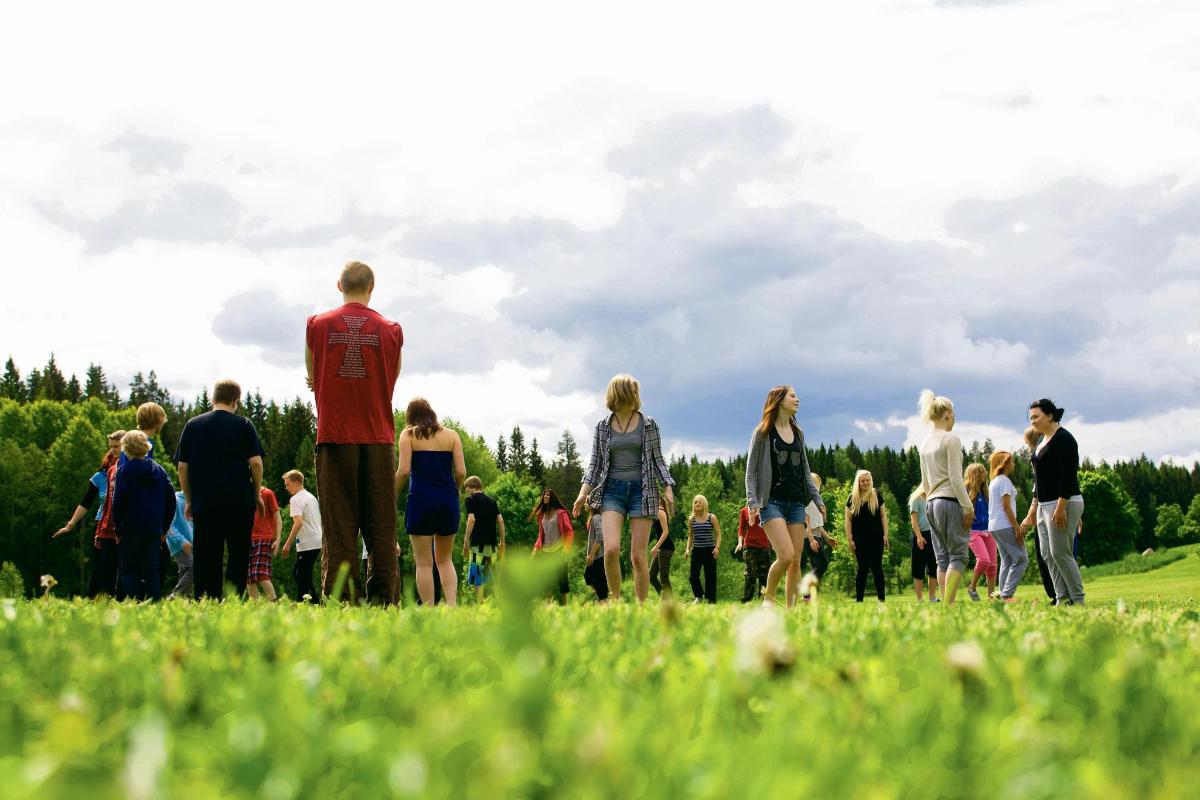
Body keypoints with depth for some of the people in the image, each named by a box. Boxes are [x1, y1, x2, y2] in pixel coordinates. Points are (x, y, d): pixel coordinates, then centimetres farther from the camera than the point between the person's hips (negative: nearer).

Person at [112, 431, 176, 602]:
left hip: (131, 530, -4)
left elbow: (118, 502, -10)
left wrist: (118, 529, -2)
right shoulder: (159, 470, 10)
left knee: (129, 570, 4)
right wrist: (164, 528, 14)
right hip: (154, 530, 4)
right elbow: (171, 500, 10)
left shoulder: (125, 470, -5)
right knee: (152, 571, 7)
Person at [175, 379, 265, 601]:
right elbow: (255, 462, -3)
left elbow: (182, 466, 7)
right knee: (238, 556, 5)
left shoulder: (193, 425, 8)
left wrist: (189, 499, 14)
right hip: (240, 501, -1)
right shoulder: (243, 425, 3)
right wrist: (257, 494, 8)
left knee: (205, 557, 3)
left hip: (204, 502, 1)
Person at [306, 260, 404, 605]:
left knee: (338, 525, -2)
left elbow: (313, 380, 14)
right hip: (378, 439, 1)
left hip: (334, 437, 0)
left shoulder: (318, 325, 3)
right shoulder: (390, 331, 4)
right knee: (381, 528, 3)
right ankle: (383, 599, -2)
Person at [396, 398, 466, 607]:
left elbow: (404, 471, -9)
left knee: (424, 562, 2)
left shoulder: (408, 435, 1)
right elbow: (461, 472, 1)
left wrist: (394, 496, 4)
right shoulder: (451, 435, 8)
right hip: (448, 501, 3)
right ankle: (452, 604, -1)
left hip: (421, 498, -3)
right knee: (445, 559, 14)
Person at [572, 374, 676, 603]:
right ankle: (615, 600, 0)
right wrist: (584, 492, -1)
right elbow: (595, 463, 10)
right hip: (612, 490, 1)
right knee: (611, 549, -17)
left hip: (642, 490, -1)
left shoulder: (649, 425, 5)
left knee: (638, 556, -5)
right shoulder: (603, 427, 7)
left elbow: (658, 460, 9)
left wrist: (668, 488, -3)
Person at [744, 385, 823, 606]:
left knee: (796, 561, 0)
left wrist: (818, 500, 16)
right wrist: (752, 502, -12)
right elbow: (751, 470, -2)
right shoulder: (763, 432, 0)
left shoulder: (798, 433, 16)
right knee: (786, 555, -19)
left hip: (796, 502, 6)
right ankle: (768, 597, 2)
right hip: (772, 502, -6)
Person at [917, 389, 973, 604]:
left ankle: (945, 605, 4)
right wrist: (968, 507, -13)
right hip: (951, 501, -8)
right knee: (958, 555, -7)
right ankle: (948, 605, -18)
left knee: (942, 558, 8)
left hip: (931, 503, 8)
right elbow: (955, 477, -15)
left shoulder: (924, 443, 14)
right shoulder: (951, 440, -9)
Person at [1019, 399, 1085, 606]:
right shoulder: (1043, 440, 16)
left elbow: (1069, 476, -19)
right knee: (1047, 554, 6)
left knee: (1060, 553, -10)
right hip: (1045, 504, 10)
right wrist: (1034, 506, 21)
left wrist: (1061, 507, -23)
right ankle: (1062, 598, 8)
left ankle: (1078, 600, -4)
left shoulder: (1063, 439, -12)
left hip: (1063, 503, -10)